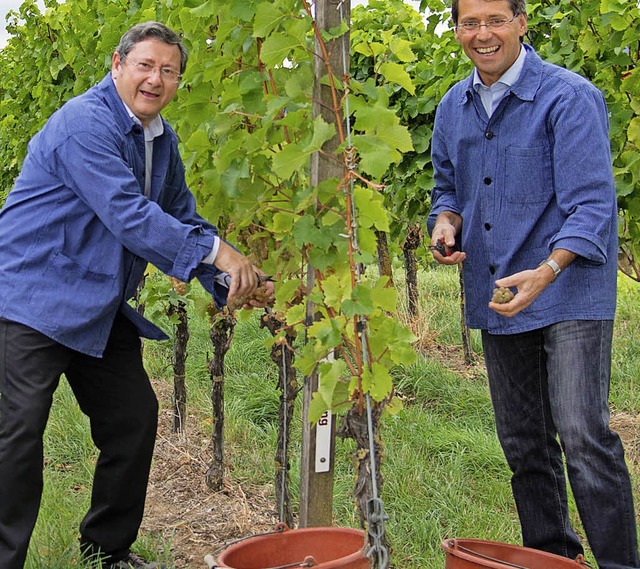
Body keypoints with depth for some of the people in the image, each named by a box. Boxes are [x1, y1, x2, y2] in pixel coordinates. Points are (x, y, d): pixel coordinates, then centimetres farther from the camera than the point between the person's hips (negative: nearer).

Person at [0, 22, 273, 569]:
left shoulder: (161, 139, 10)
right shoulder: (84, 123, -19)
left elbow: (181, 220, 15)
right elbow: (129, 214, -28)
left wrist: (230, 281, -1)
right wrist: (217, 251, -25)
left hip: (99, 309, 9)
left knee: (134, 418, 10)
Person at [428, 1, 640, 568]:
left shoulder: (568, 97, -12)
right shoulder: (453, 107, 9)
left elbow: (591, 203, -18)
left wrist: (545, 272, -33)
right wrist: (446, 222, -2)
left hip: (569, 294, -6)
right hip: (496, 299, 7)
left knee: (582, 435, -15)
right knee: (523, 443, 13)